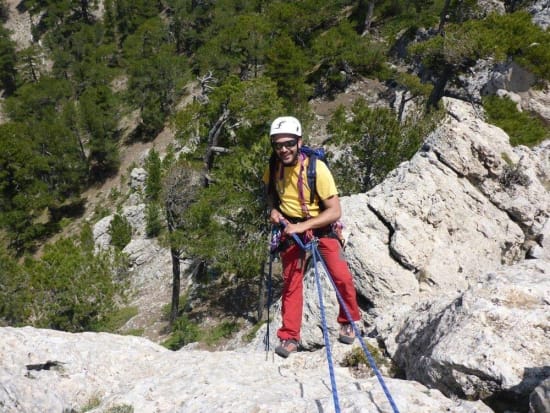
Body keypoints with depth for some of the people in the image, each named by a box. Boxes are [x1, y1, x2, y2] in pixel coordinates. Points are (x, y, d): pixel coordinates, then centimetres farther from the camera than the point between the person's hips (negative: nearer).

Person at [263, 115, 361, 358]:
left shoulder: (316, 168, -25)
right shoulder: (274, 167, -10)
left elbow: (335, 212, -23)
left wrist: (303, 226, -30)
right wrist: (273, 209, -6)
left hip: (320, 227, -3)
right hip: (290, 229, 3)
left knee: (342, 278, -12)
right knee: (291, 282, 2)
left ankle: (348, 322, 14)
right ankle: (289, 338, 13)